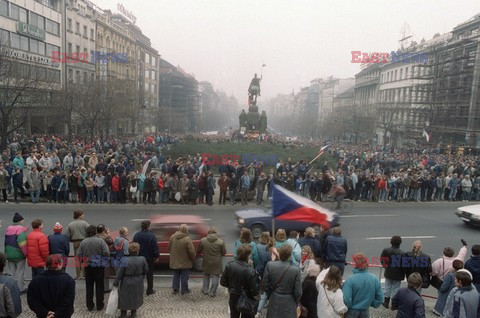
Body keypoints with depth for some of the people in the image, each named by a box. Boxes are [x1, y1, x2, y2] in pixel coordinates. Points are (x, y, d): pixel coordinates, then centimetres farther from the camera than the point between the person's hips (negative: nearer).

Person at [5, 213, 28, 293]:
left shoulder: (8, 229, 7)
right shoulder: (21, 230, -16)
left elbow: (6, 242, 8)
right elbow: (22, 244, -22)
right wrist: (26, 254, -15)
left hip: (9, 254, 6)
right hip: (19, 255, -6)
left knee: (11, 272, 16)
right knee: (20, 272, 5)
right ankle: (20, 289, 12)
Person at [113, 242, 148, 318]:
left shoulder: (125, 261, -19)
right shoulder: (142, 259, -14)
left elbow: (119, 274, -13)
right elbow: (146, 271, -2)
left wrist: (115, 284, -1)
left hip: (127, 284, -2)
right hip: (138, 283, 2)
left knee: (124, 298, 17)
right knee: (136, 297, 21)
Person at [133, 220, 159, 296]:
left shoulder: (136, 235, -3)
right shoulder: (151, 236, -16)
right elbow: (155, 247, -14)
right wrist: (156, 256, -2)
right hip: (149, 258, -4)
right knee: (149, 274, 8)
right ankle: (149, 290, 13)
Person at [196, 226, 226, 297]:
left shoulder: (203, 240, -10)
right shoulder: (221, 242, -12)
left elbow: (198, 251, 2)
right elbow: (224, 252, -4)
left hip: (207, 262, 2)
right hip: (216, 263, -2)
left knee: (206, 276, 21)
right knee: (215, 277, 10)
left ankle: (205, 290, 31)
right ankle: (212, 292, 13)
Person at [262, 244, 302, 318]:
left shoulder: (270, 265, -13)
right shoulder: (296, 270, -19)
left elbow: (265, 285, -3)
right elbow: (298, 292, -10)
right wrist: (295, 303, 10)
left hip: (274, 303, 2)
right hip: (289, 305, -2)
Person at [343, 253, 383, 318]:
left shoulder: (350, 280, -24)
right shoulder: (374, 279, -9)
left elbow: (346, 299, -24)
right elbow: (380, 298, -1)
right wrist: (371, 303, 14)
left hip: (352, 311, -4)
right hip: (365, 311, 4)